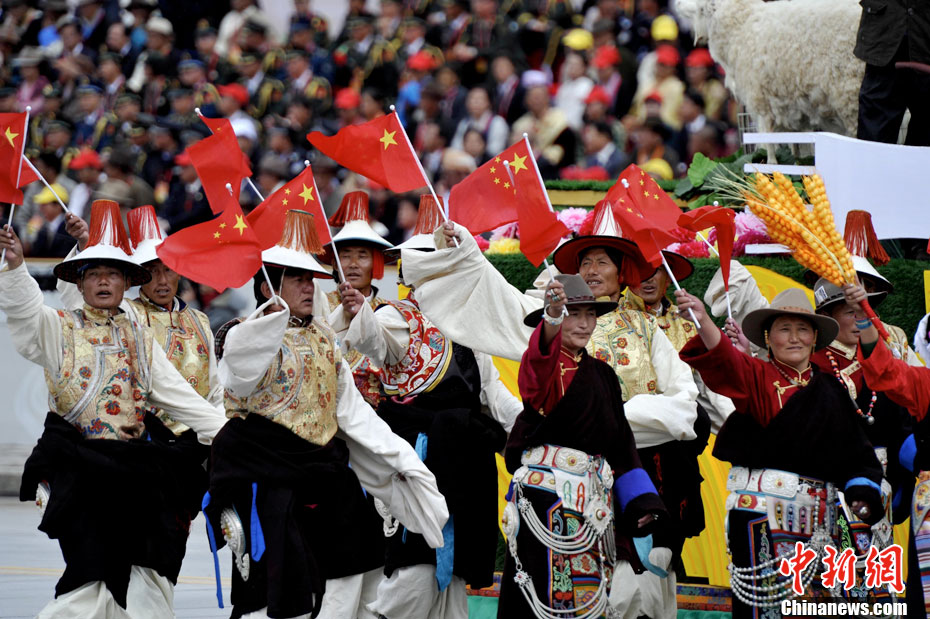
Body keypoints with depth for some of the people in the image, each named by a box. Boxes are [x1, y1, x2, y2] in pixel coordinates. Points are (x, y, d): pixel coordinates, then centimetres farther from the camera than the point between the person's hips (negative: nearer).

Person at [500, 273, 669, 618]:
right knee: (547, 582, -11)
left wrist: (641, 506, 10)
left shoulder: (601, 374, 17)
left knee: (587, 589, 5)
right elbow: (538, 361, -31)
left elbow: (621, 441, 18)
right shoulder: (548, 365, -3)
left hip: (594, 491, 6)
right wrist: (552, 316, -52)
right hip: (547, 484, -6)